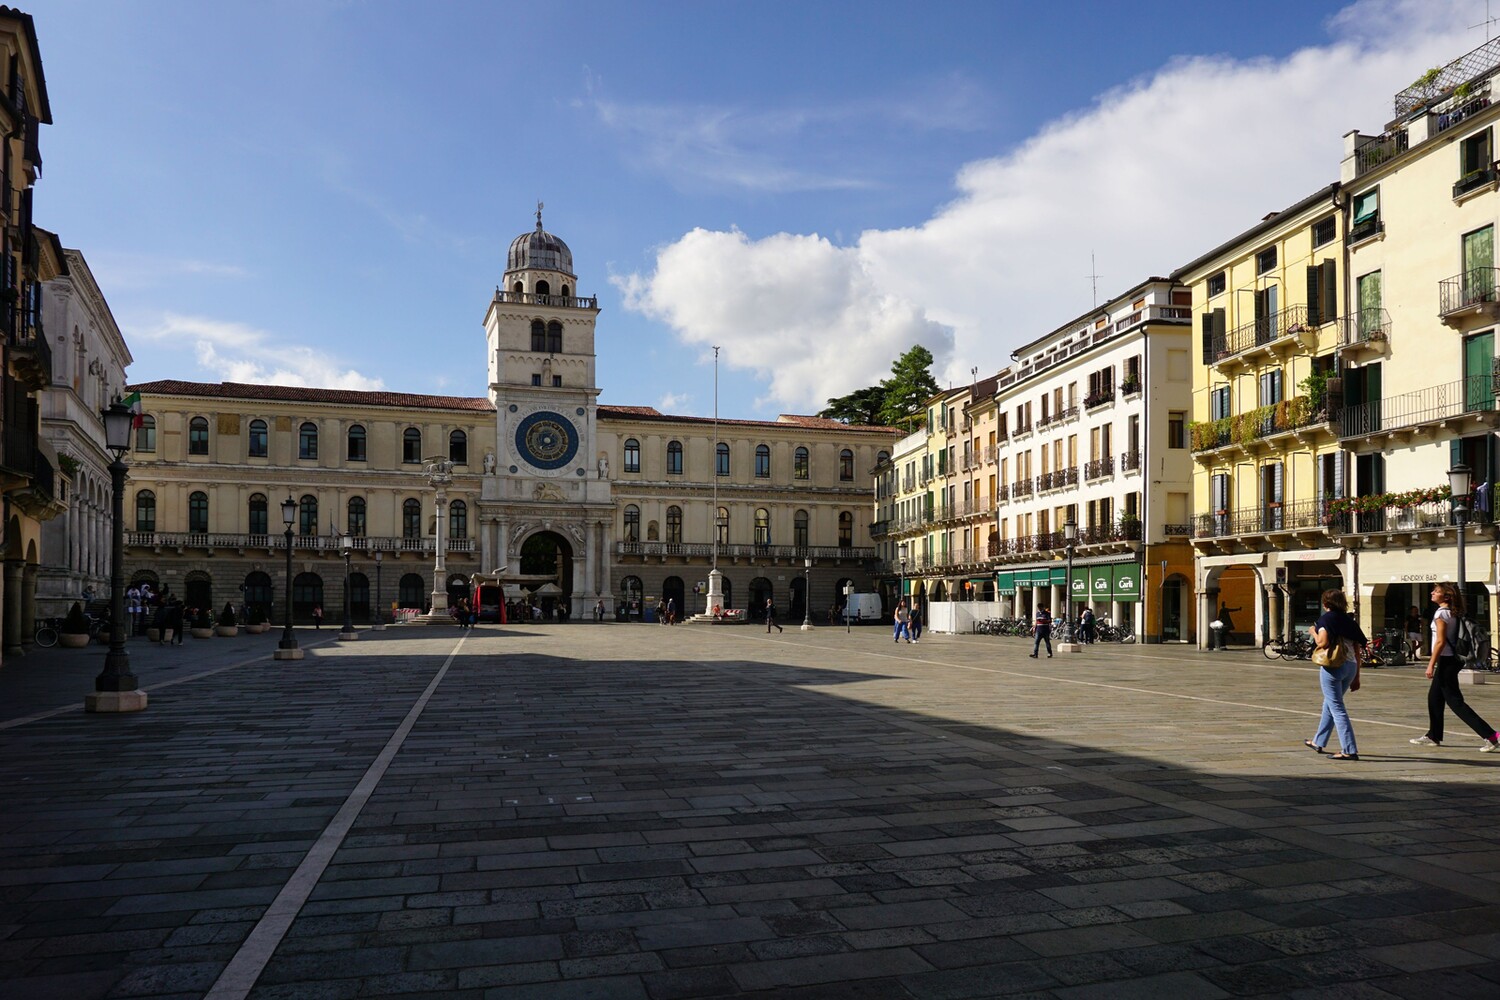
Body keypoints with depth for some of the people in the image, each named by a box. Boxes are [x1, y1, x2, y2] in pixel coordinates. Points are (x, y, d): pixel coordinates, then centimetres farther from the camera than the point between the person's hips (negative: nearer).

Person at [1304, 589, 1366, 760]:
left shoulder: (1326, 619, -6)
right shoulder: (1350, 620, 13)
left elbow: (1322, 642, -19)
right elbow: (1358, 651, 12)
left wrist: (1313, 632, 2)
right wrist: (1356, 677, 15)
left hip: (1333, 666, -8)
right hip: (1351, 667, 8)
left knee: (1337, 708, -4)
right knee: (1329, 704, 21)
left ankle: (1349, 750, -8)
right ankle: (1318, 742, 33)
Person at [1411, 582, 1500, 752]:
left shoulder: (1441, 613, -15)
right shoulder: (1453, 613, 11)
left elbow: (1440, 641, -20)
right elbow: (1451, 638, 13)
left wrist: (1431, 664, -18)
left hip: (1445, 660, -10)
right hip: (1452, 659, 10)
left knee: (1455, 701, -6)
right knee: (1434, 698, 16)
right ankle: (1433, 736, 24)